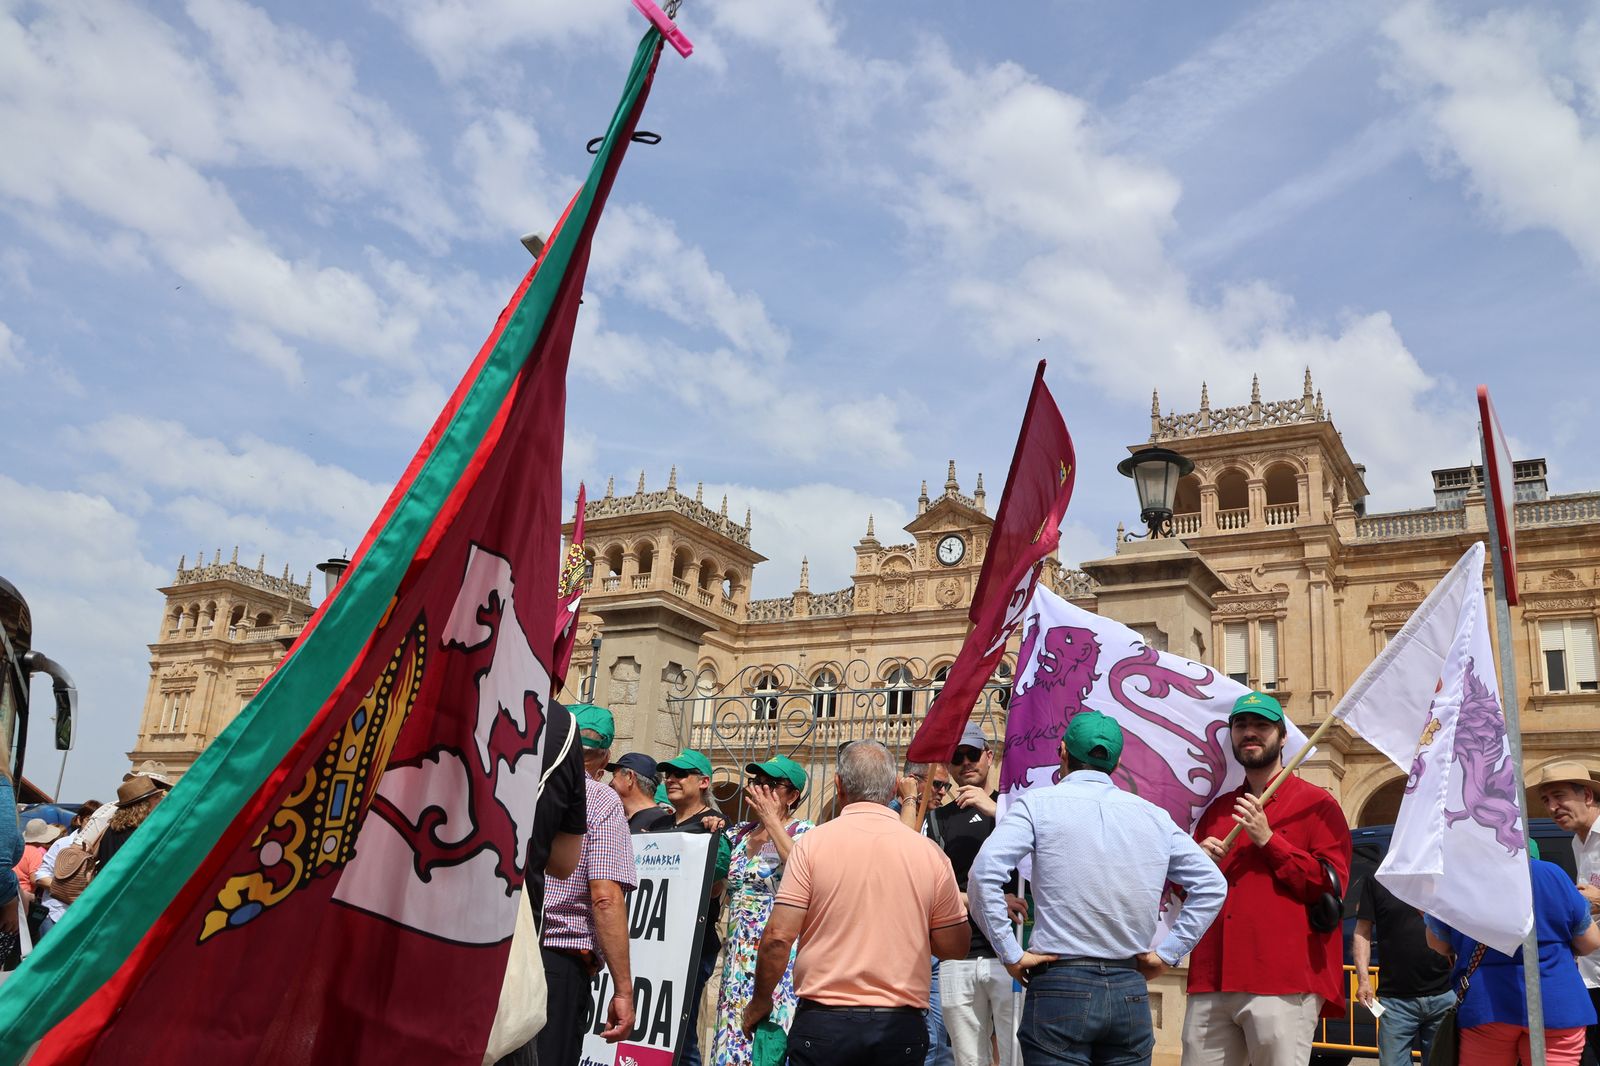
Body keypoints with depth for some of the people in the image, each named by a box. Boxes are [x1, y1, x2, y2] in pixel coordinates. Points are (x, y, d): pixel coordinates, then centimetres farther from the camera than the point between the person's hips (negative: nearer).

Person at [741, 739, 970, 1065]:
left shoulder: (813, 843, -6)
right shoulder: (929, 852, -1)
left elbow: (778, 937, -8)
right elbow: (956, 947, 3)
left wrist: (760, 1002, 7)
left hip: (823, 1022, -2)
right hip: (901, 1026, 2)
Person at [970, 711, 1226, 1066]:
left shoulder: (1039, 803, -3)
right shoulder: (1154, 815, 9)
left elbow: (984, 875, -15)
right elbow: (1212, 885, 10)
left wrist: (1011, 954, -7)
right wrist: (1167, 953, 10)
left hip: (1060, 986, -4)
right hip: (1131, 992, 4)